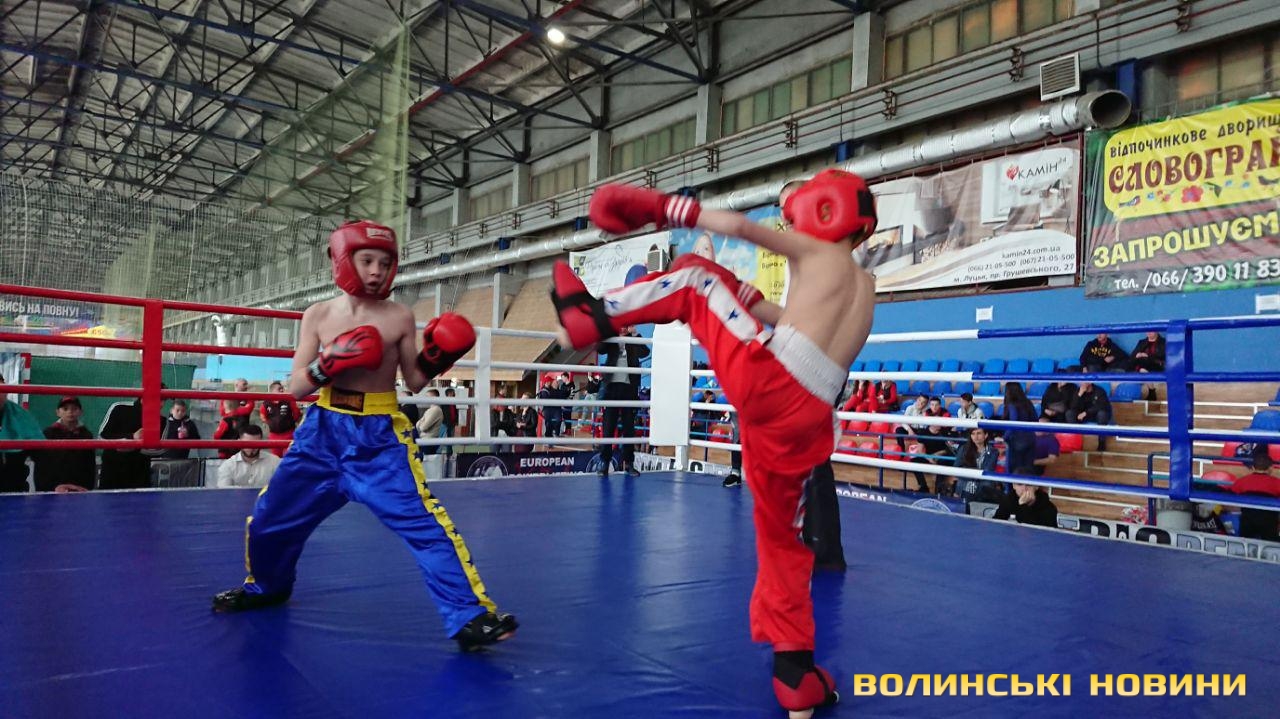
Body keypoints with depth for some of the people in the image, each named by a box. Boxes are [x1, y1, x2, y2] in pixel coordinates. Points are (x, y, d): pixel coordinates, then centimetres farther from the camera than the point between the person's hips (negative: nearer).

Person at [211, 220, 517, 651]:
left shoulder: (399, 317, -4)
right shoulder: (319, 315, 0)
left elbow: (414, 382, 2)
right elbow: (296, 387, -3)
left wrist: (435, 357, -17)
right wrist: (329, 363, -21)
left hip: (380, 436, -3)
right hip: (324, 430, 3)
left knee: (425, 522, -16)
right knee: (268, 519, 14)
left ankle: (471, 615, -10)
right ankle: (266, 587, 46)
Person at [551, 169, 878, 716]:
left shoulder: (815, 251, 14)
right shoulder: (865, 287, 31)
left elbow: (739, 225, 5)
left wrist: (660, 208, 14)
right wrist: (742, 295, 38)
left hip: (766, 375, -6)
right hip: (809, 417, 6)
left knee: (695, 275, 15)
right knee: (782, 535, 19)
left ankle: (595, 317, 12)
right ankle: (795, 672, 21)